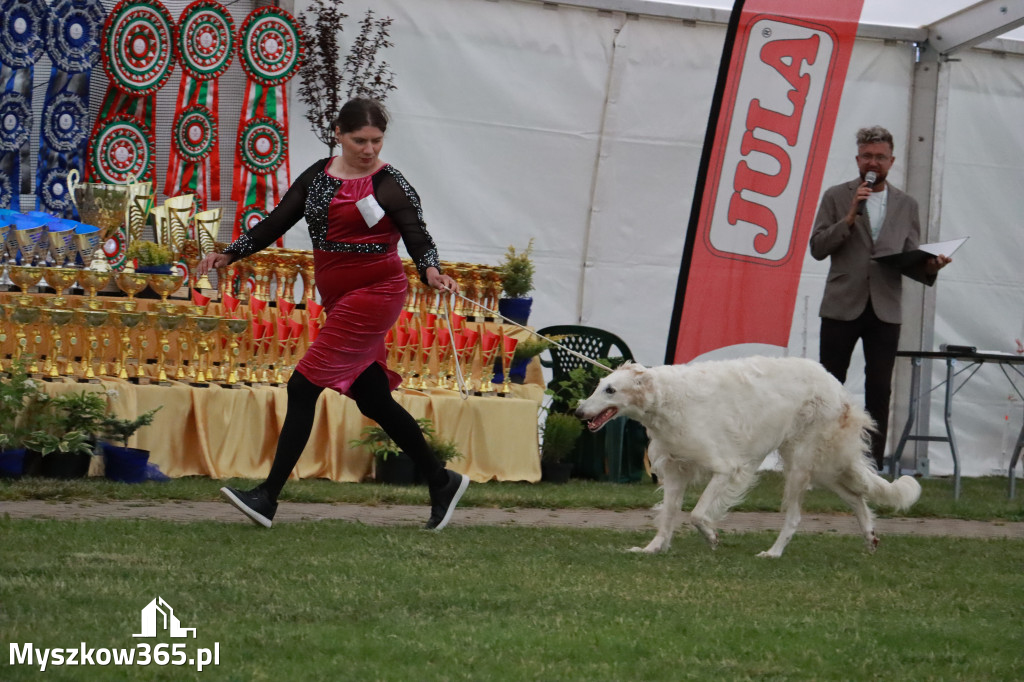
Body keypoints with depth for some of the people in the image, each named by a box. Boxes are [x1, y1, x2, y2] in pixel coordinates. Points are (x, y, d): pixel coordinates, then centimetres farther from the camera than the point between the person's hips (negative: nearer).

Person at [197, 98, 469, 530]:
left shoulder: (390, 185, -8)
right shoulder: (318, 176, 9)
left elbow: (419, 240, -12)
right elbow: (277, 223, 13)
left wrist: (432, 273, -33)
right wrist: (230, 254, 4)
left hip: (374, 295, -7)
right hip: (339, 298, 7)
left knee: (303, 386, -13)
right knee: (373, 400, 11)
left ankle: (268, 497, -13)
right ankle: (441, 482, 26)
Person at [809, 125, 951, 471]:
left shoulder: (906, 205, 12)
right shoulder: (836, 197, 5)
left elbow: (910, 259, 12)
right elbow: (818, 248, -3)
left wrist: (928, 267, -10)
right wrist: (850, 218, -15)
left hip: (885, 309, 2)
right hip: (843, 305, -2)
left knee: (879, 390, -1)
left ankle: (873, 465, 1)